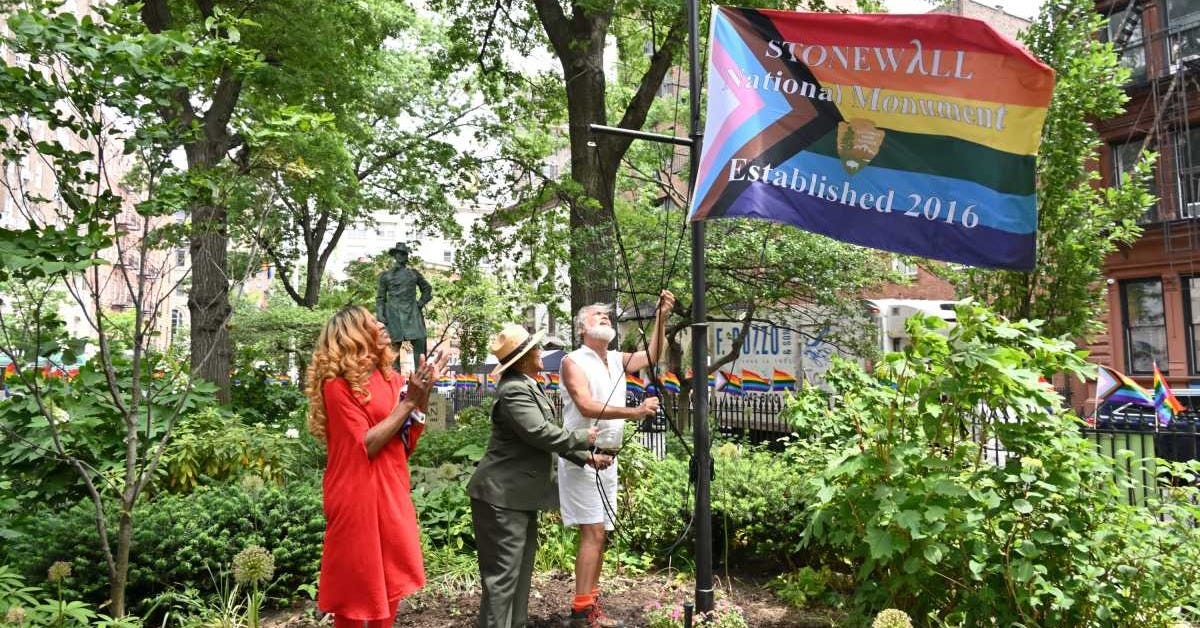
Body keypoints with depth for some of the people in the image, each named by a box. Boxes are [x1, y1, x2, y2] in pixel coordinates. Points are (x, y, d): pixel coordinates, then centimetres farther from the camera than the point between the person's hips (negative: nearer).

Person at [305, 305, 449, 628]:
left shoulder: (391, 378, 7)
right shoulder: (337, 384, -12)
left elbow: (407, 442, 4)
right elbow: (365, 445, -19)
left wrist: (423, 393, -6)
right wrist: (408, 402, -19)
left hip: (392, 493, 7)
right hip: (358, 498, -7)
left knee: (391, 582, 15)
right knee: (355, 587, 5)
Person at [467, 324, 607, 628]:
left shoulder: (529, 386, 14)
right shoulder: (514, 390, -19)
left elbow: (549, 435, 18)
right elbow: (541, 434, -25)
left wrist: (586, 457, 10)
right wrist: (583, 438, -10)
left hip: (520, 495, 11)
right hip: (502, 497, -11)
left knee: (521, 571, 17)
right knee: (503, 574, -7)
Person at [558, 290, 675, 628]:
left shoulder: (617, 360, 13)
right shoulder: (573, 361, -8)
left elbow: (653, 355, 8)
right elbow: (587, 407, -20)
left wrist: (661, 317, -3)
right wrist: (635, 412, -28)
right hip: (582, 457, -8)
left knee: (599, 533, 10)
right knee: (593, 532, -12)